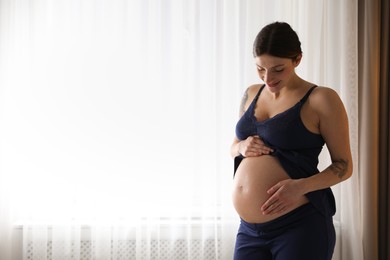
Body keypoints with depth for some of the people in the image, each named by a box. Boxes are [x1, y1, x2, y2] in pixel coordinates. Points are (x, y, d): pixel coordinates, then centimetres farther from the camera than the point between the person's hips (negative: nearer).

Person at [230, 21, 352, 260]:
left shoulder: (322, 99, -7)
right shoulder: (251, 94, 10)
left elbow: (344, 165, -5)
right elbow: (233, 147, 21)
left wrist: (301, 186, -22)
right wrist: (242, 147, -3)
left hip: (300, 227, -5)